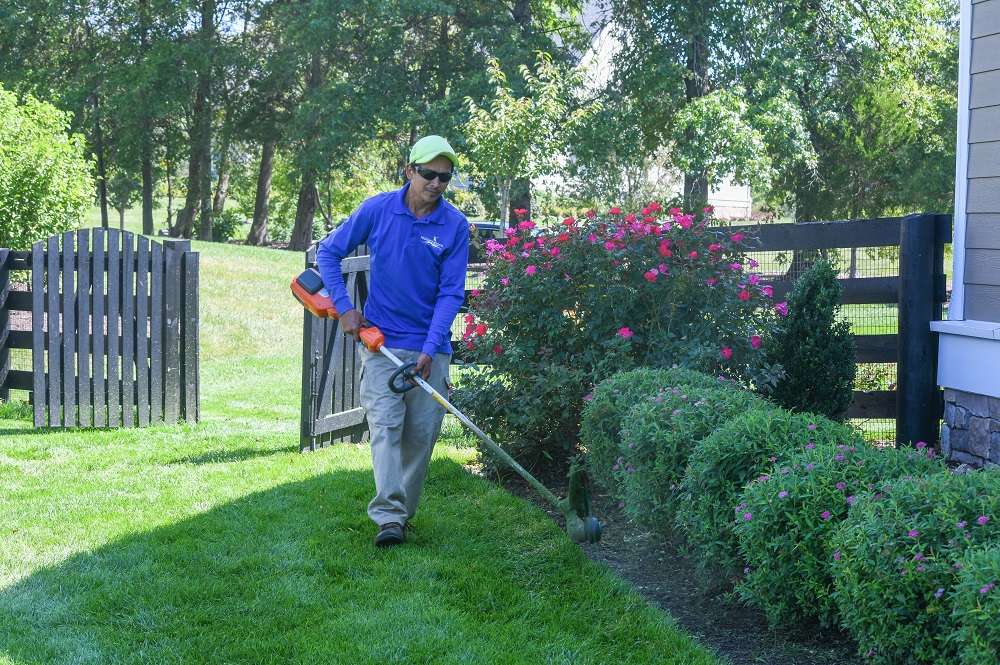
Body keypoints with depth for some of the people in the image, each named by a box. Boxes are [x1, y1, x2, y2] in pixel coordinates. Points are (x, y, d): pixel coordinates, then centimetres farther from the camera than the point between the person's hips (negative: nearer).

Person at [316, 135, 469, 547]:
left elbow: (451, 293, -7)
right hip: (381, 340, -1)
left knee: (422, 433, 4)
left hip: (430, 347, 1)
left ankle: (403, 513, 18)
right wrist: (344, 307, -5)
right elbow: (328, 253, 5)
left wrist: (430, 349, -16)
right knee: (385, 424, -12)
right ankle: (388, 517, -21)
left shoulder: (456, 226, -6)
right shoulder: (378, 209, -5)